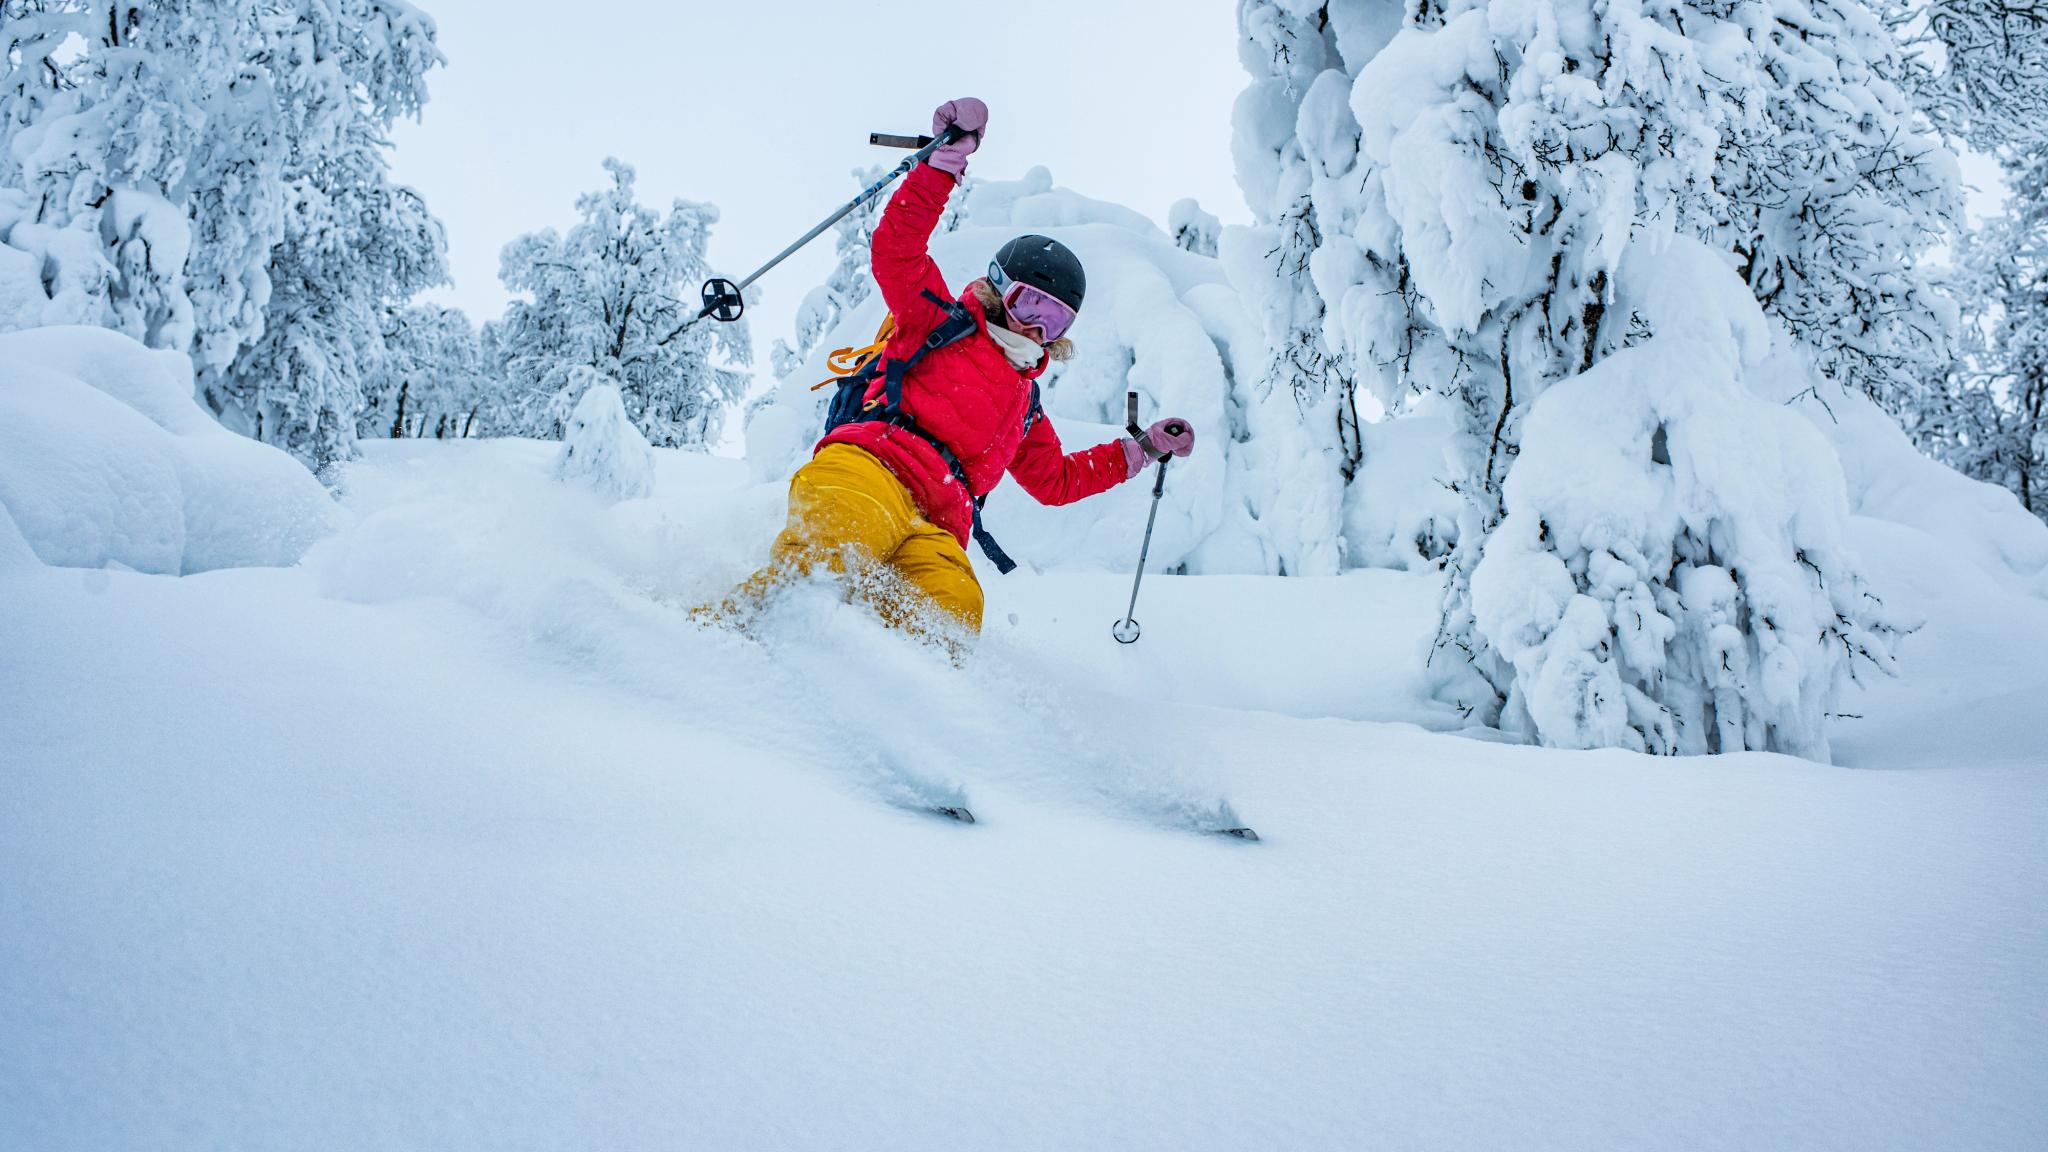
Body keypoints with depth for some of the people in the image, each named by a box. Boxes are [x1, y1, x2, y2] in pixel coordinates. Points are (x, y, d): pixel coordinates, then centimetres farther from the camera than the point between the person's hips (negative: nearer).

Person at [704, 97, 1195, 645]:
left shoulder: (1024, 406, 39)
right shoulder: (942, 322, 22)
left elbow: (1057, 481, 48)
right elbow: (896, 248, 8)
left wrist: (1141, 448, 43)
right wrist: (948, 158, 1)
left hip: (933, 532, 5)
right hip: (870, 467, -5)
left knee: (953, 613, -30)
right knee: (845, 538, -40)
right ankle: (720, 622, -38)